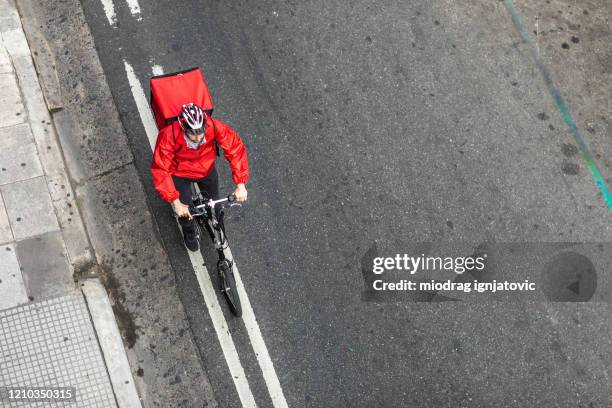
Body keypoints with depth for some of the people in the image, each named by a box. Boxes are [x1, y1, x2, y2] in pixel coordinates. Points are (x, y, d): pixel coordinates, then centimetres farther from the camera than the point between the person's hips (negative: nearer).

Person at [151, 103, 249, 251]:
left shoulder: (214, 126, -37)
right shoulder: (168, 136, -40)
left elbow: (236, 148, -27)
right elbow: (160, 170, -34)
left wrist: (241, 185, -31)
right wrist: (175, 202, -36)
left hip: (206, 169, 2)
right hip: (180, 173, -2)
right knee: (183, 210, 2)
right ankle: (190, 233, 39)